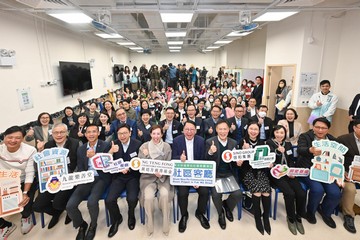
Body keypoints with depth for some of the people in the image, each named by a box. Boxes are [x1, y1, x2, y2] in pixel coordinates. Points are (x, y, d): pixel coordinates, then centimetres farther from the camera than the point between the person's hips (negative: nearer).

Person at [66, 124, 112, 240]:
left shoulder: (106, 145, -4)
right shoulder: (81, 149, 11)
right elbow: (80, 168, 12)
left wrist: (95, 156, -22)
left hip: (101, 178, -4)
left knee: (91, 202, -29)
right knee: (70, 206, -16)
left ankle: (93, 225, 6)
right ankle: (81, 225, 17)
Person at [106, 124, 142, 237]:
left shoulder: (138, 144, -7)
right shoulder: (114, 145, 0)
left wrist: (129, 169, -20)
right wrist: (111, 152, -22)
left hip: (133, 176, -2)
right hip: (118, 177, 2)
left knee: (132, 199, -25)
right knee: (109, 200, -18)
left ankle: (131, 214, 14)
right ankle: (116, 219, 17)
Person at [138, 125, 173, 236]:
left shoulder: (167, 146, 2)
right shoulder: (144, 146, 0)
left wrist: (161, 173, -17)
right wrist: (145, 156, -17)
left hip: (163, 176, 0)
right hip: (148, 177, 0)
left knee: (164, 194, -27)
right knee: (148, 197, -26)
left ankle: (165, 225, -3)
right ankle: (150, 226, 0)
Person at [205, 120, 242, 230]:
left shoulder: (233, 143, 5)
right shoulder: (210, 142, -6)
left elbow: (236, 161, 12)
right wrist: (210, 153, -30)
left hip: (229, 174, 3)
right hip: (215, 174, -3)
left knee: (238, 194, -17)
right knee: (216, 195, -23)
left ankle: (227, 206, 21)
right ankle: (220, 213, 13)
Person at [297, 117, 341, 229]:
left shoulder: (332, 140, 10)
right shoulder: (305, 136, -5)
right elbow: (300, 150, -24)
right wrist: (311, 150, -46)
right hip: (308, 170, -4)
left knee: (336, 193, -15)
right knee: (318, 190, -26)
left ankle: (325, 212, 19)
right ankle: (310, 211, 7)